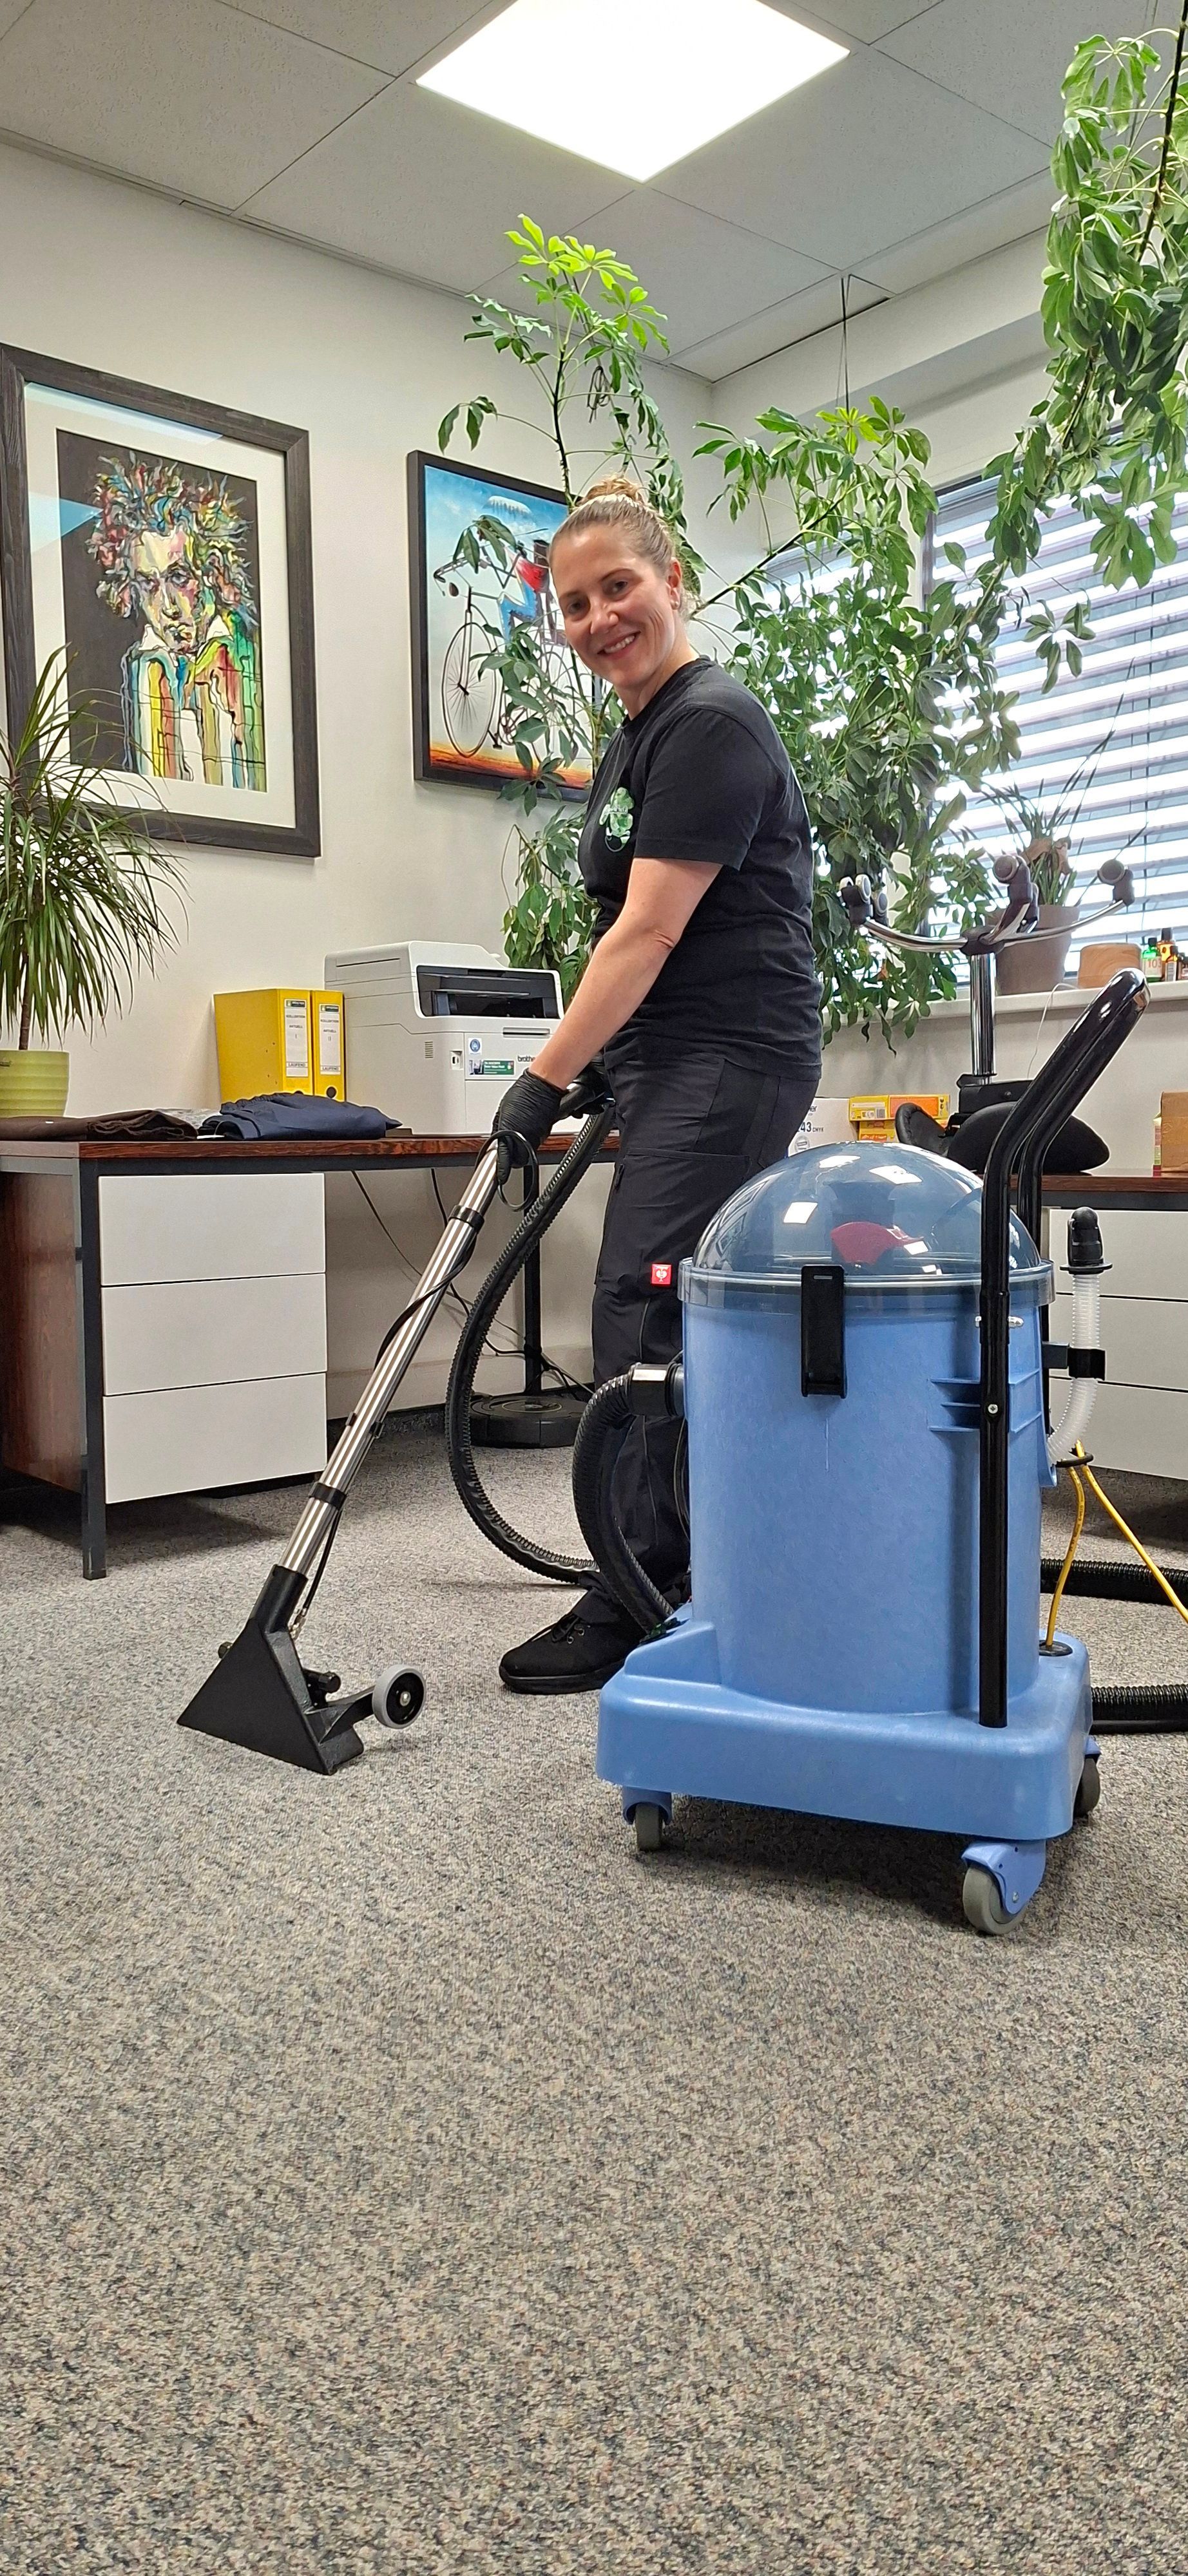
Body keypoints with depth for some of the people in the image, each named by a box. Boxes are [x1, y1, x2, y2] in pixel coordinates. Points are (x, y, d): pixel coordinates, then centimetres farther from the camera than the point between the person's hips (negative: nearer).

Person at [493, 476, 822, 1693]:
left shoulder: (712, 725, -13)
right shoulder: (632, 739, 18)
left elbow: (650, 929, -19)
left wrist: (545, 1079, -18)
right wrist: (601, 1077, 20)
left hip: (733, 1060, -10)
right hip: (674, 1063, 10)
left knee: (644, 1312, -12)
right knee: (688, 1323, 11)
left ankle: (637, 1611, -3)